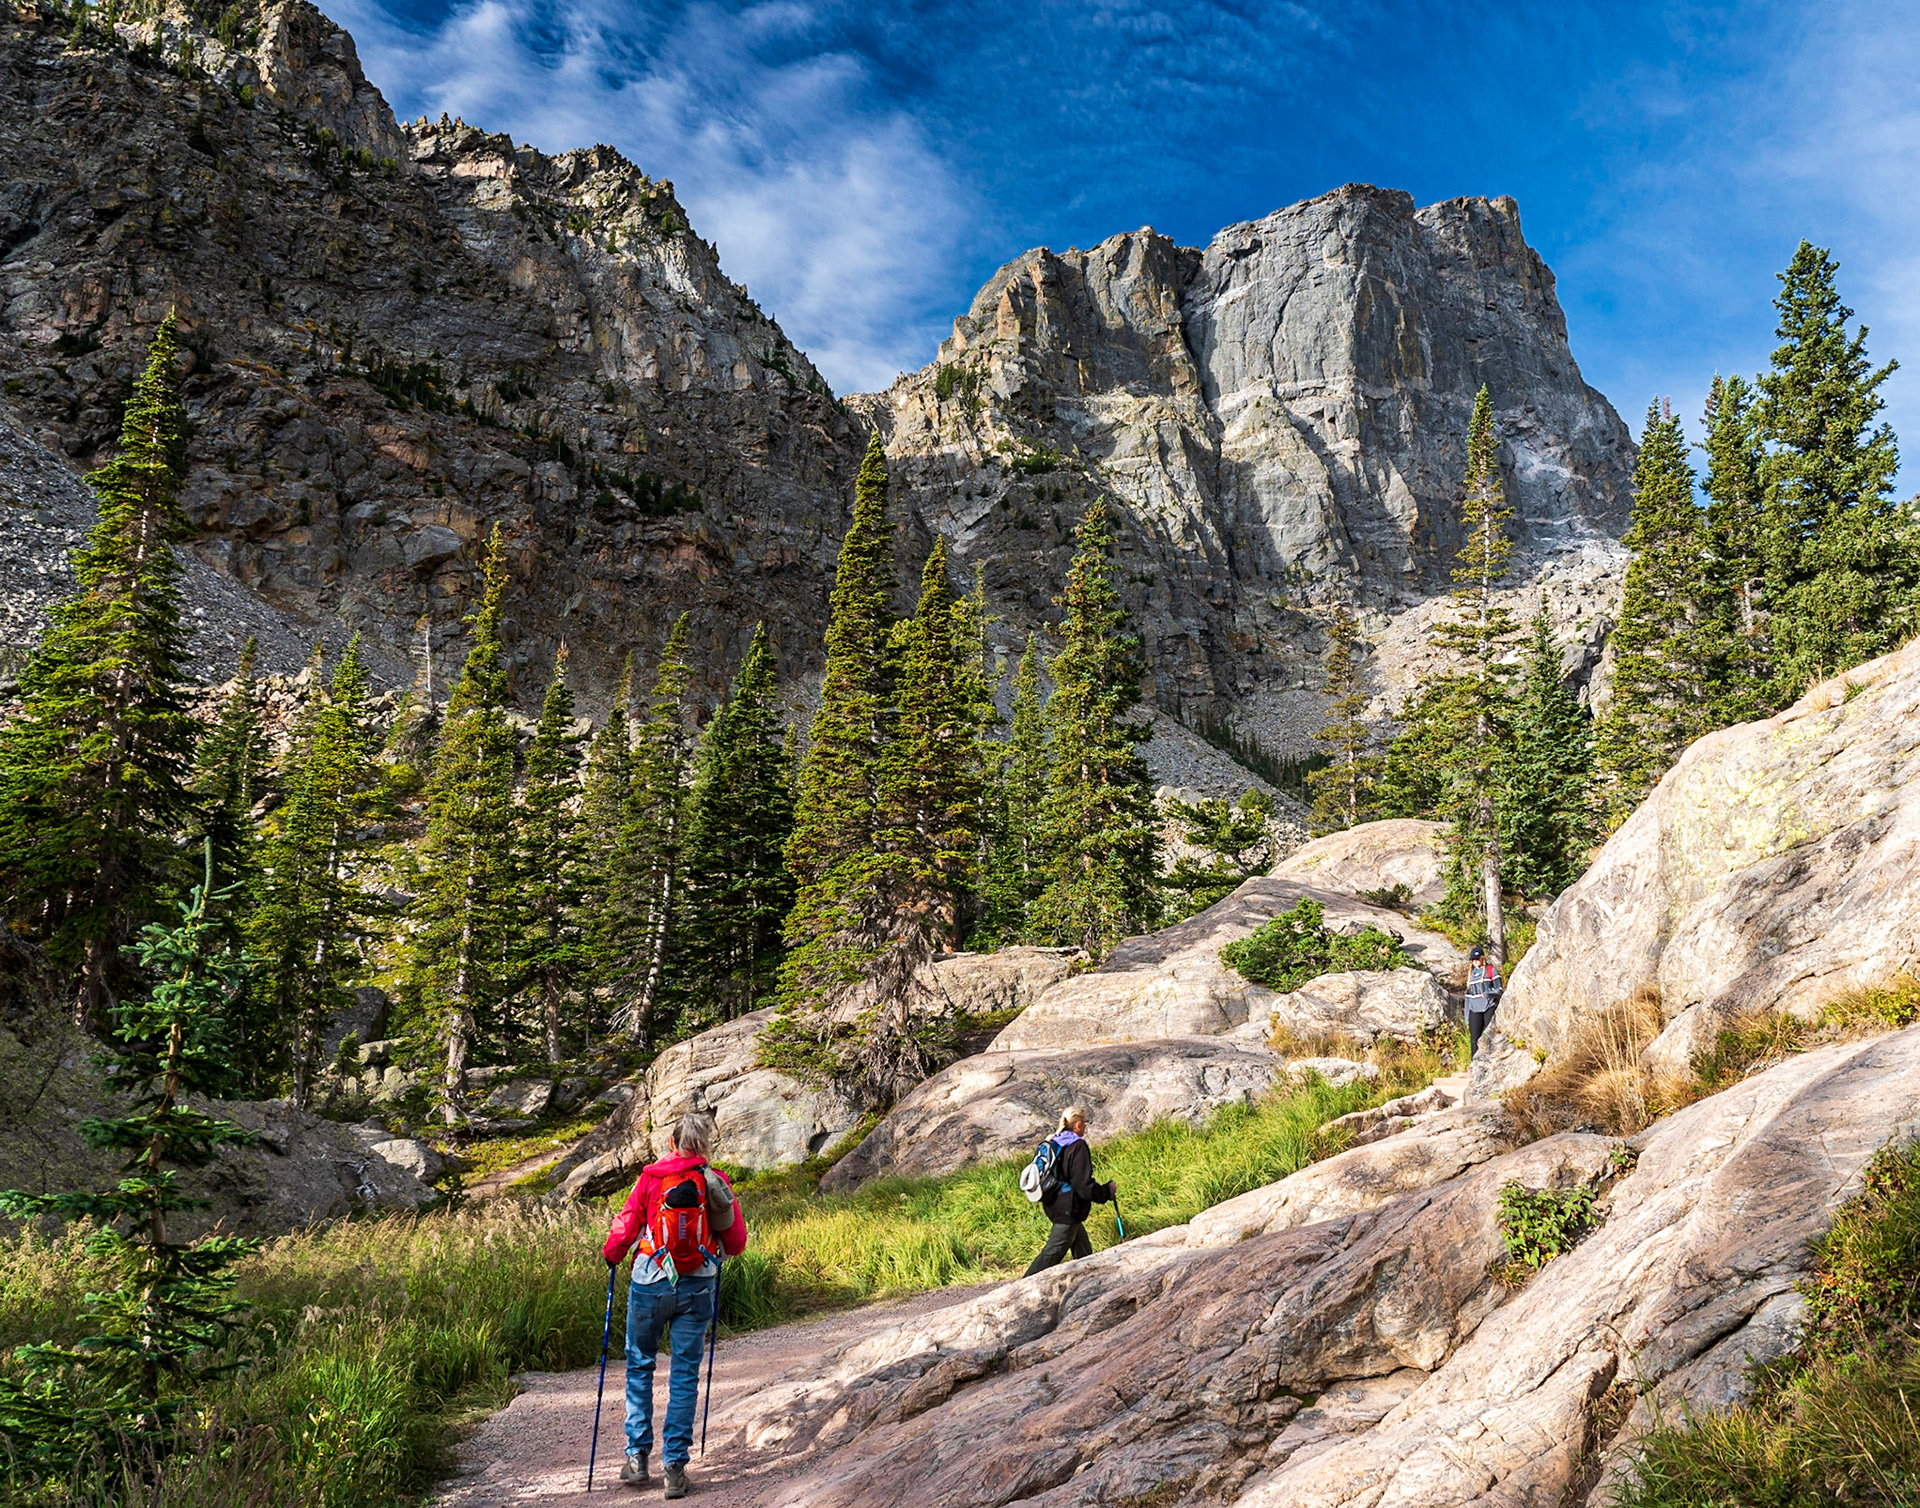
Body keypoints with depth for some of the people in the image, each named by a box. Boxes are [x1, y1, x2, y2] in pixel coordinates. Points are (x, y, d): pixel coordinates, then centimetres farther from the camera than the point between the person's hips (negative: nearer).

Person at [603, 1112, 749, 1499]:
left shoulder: (651, 1177, -5)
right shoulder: (717, 1183, -1)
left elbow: (625, 1226, -3)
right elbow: (737, 1243, 4)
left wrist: (611, 1255, 17)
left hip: (650, 1283, -1)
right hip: (697, 1288, 1)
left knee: (639, 1365, 17)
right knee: (685, 1374, 8)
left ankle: (637, 1456, 17)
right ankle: (675, 1466, 7)